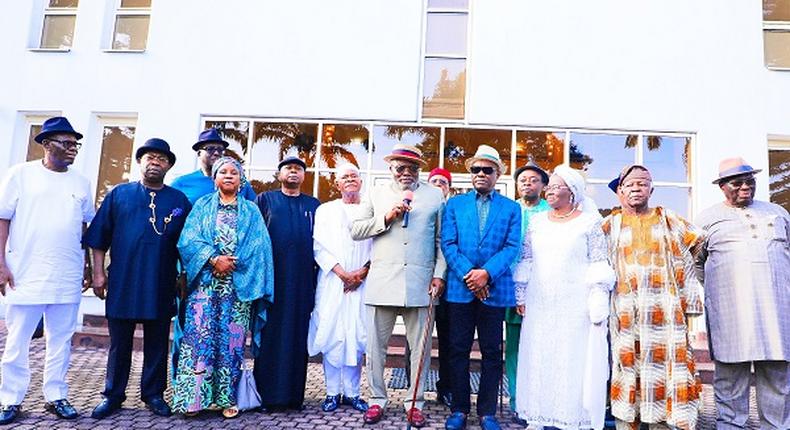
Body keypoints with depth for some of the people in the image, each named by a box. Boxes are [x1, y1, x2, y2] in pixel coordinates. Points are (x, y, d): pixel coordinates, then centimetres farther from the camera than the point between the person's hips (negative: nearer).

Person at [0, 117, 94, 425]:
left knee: (61, 340, 10)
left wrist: (87, 266, 12)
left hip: (68, 278, 3)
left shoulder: (81, 182, 9)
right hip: (26, 275, -3)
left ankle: (56, 396, 21)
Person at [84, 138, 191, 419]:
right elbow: (99, 238, 7)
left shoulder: (179, 201, 6)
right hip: (122, 284, 0)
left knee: (157, 343, 9)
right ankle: (113, 395, 23)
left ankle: (153, 394, 22)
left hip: (161, 287, 0)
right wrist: (98, 273, 1)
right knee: (119, 343, 10)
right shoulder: (119, 194, 6)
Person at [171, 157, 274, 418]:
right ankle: (194, 397, 0)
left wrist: (232, 263, -11)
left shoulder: (251, 211, 13)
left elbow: (259, 246, 2)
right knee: (200, 334, -7)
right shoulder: (202, 206, 13)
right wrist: (213, 259, -14)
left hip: (238, 284, 0)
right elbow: (188, 239, 0)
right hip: (205, 282, 0)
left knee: (232, 339, 0)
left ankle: (227, 398, 7)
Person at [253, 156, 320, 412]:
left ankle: (294, 394, 11)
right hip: (272, 277, -2)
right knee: (271, 335, 0)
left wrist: (317, 274, 6)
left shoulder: (314, 206, 15)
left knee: (297, 335, 4)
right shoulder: (265, 200, 10)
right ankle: (268, 395, 7)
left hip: (302, 281, 2)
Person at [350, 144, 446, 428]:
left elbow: (442, 240, 9)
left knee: (420, 348, 5)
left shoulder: (434, 196, 10)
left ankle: (414, 403, 20)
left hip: (420, 284, 0)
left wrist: (439, 274, -1)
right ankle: (377, 400, 22)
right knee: (376, 347, 6)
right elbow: (355, 231, 5)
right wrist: (386, 218, -6)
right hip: (381, 283, 1)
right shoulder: (376, 194, 12)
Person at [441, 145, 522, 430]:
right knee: (458, 350, 5)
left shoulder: (511, 208, 8)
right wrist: (468, 274, -13)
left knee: (492, 352, 6)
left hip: (495, 289, 0)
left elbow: (512, 247, -2)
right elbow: (448, 243, -1)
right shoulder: (454, 204, 9)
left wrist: (487, 273, -16)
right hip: (459, 288, 0)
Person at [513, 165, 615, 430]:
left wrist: (598, 305, -9)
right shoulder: (537, 222, 11)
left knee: (574, 361, -1)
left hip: (576, 306, -3)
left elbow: (599, 266, -3)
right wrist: (521, 297, 9)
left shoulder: (589, 222, 1)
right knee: (540, 359, 5)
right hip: (540, 305, 4)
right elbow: (525, 261, 13)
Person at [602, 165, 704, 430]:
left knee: (664, 365, -3)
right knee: (626, 365, 0)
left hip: (664, 310, 0)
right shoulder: (610, 226, 12)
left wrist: (688, 302, 6)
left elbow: (685, 263, 12)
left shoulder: (668, 221, 13)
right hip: (625, 311, 0)